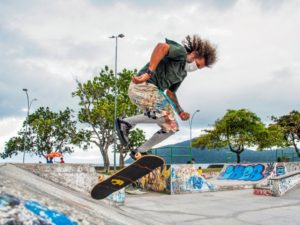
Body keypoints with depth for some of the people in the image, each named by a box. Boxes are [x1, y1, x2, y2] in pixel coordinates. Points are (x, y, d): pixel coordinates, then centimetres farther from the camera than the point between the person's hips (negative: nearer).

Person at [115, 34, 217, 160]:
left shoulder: (183, 74, 22)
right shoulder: (180, 51, -7)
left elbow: (170, 92, 28)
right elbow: (162, 47, -27)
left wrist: (180, 111, 13)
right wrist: (149, 73, -34)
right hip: (142, 86, -10)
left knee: (171, 127, 14)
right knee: (167, 114, -21)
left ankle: (139, 153, 17)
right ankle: (126, 123, -8)